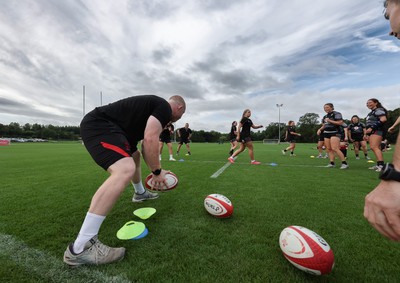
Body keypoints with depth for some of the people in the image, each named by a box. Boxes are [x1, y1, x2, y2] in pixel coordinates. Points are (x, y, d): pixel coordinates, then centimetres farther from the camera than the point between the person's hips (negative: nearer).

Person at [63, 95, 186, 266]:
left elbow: (146, 144, 22)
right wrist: (157, 172, -13)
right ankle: (79, 248, -24)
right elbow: (150, 139, -24)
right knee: (125, 170, -30)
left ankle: (141, 193, 51)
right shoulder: (164, 107, -9)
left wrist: (155, 171, 22)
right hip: (99, 124, -12)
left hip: (99, 125, 12)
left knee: (134, 156, 29)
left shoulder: (156, 106, 21)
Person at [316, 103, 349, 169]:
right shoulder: (325, 116, 18)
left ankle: (344, 163, -13)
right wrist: (320, 129, 6)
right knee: (329, 149, 2)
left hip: (335, 133, -8)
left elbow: (340, 122, -14)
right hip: (326, 133, 8)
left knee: (334, 148, -19)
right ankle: (332, 163, 4)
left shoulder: (336, 114, -4)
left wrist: (329, 120, -12)